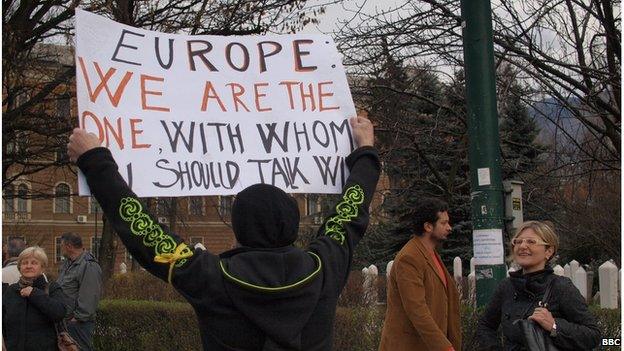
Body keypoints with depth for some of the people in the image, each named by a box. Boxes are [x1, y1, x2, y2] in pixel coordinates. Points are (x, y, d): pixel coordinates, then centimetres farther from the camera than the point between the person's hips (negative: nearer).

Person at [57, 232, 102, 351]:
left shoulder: (89, 266, -19)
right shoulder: (67, 263, 14)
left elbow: (89, 298, -23)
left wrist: (78, 318, -21)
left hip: (78, 323, -10)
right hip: (63, 321, 10)